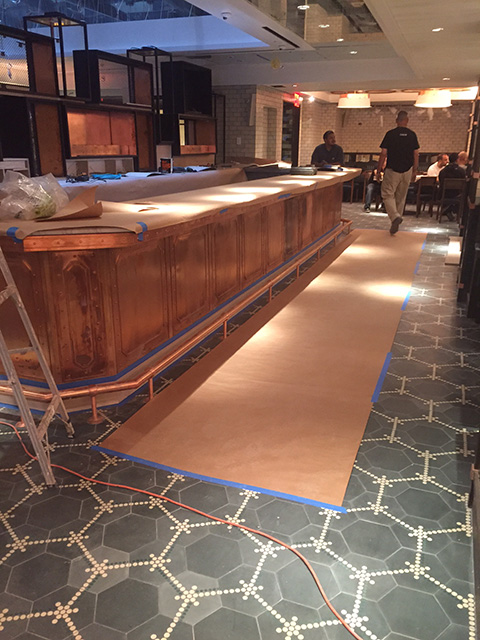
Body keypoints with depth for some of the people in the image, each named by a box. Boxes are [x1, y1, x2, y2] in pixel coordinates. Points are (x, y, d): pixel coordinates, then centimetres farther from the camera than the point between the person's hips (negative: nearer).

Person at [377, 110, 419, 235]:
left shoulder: (390, 134, -6)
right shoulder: (412, 135, 2)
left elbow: (383, 154, -8)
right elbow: (415, 154, 4)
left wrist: (378, 169, 1)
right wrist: (415, 171, 13)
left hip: (392, 170, -3)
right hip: (407, 171, 4)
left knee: (388, 195, 1)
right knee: (401, 197, 14)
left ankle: (395, 216, -22)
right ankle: (397, 221, 21)